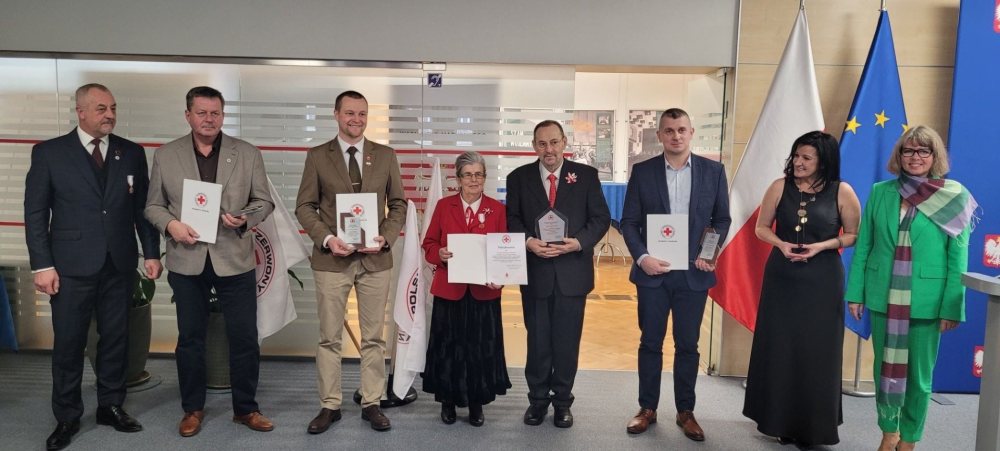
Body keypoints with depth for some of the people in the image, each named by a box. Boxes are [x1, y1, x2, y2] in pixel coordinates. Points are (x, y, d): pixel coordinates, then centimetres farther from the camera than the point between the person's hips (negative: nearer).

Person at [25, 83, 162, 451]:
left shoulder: (132, 153, 6)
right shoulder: (49, 153, -1)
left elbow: (143, 207, 8)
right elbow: (35, 212, -2)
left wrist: (151, 253, 3)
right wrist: (42, 265, -8)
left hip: (119, 265, 2)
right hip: (72, 266, -2)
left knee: (116, 338, 10)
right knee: (68, 344, 6)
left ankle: (111, 406, 26)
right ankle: (67, 417, 21)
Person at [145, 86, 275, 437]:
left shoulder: (248, 154, 2)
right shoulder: (166, 155, 4)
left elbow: (264, 201, 4)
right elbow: (153, 205, 8)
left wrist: (246, 219, -15)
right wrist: (170, 224, -12)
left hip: (235, 259, -1)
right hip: (187, 261, 1)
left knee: (244, 338, 4)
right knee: (190, 338, 13)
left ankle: (245, 408, 21)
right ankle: (193, 408, 29)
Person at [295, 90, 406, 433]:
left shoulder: (386, 155, 6)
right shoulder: (317, 156, 3)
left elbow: (398, 204, 7)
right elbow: (305, 206, 2)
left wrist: (386, 238, -8)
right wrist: (326, 239, -13)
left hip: (375, 259, 1)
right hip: (331, 259, -1)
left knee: (373, 337, 8)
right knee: (329, 337, 6)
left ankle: (372, 404, 20)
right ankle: (329, 405, 19)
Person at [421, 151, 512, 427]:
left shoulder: (497, 209, 3)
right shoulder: (444, 206, 4)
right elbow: (429, 244, 5)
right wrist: (440, 254, -17)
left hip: (484, 291, 0)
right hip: (449, 289, 0)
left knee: (481, 347, 6)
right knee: (448, 346, 6)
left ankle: (476, 404, 22)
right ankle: (448, 401, 24)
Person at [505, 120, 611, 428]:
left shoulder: (586, 175, 2)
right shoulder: (519, 177, 4)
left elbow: (601, 218, -1)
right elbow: (512, 219, 3)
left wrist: (578, 242, -17)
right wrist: (528, 241, -16)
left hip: (573, 272, 0)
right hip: (534, 271, 1)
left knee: (567, 341, 9)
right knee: (537, 340, 10)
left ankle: (562, 401, 25)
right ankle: (538, 399, 26)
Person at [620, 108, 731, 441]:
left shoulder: (713, 171, 2)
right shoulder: (642, 171, -1)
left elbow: (722, 218, 7)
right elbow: (629, 221, 0)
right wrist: (642, 257, -13)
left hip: (694, 273, 1)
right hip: (653, 272, 0)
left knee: (688, 345, 10)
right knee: (650, 343, 9)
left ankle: (686, 411, 24)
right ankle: (647, 408, 23)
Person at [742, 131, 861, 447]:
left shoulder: (842, 192, -5)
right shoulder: (780, 187, -1)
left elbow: (855, 235, 1)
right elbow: (761, 227, 6)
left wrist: (822, 246, -15)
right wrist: (781, 244, -13)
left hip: (822, 282, -1)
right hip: (781, 278, 2)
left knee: (816, 351, 5)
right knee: (778, 349, 7)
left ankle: (812, 426, 20)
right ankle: (778, 419, 22)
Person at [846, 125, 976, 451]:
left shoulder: (954, 197, -3)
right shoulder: (881, 193, 3)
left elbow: (958, 257, -4)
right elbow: (863, 246, 5)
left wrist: (951, 308, -8)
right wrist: (855, 293, 3)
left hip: (926, 302, -2)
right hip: (883, 298, 2)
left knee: (919, 374, 8)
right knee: (885, 369, 13)